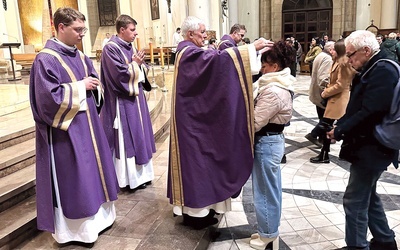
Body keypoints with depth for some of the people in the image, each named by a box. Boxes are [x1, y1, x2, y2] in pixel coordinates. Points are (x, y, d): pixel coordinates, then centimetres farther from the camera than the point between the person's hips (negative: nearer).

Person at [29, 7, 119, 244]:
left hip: (87, 124, 8)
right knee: (71, 178, 2)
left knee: (92, 170, 16)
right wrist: (80, 87, -16)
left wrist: (94, 85, -7)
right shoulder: (46, 59, -15)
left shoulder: (79, 56, 8)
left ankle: (95, 217, 33)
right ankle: (74, 228, 19)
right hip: (65, 129, -8)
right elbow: (49, 97, -22)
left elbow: (94, 83, 16)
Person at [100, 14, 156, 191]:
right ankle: (130, 178, 11)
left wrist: (139, 63, -5)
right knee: (126, 138, -1)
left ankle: (140, 173, 27)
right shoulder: (111, 48, -14)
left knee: (138, 135, 14)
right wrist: (135, 64, -12)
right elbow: (120, 74, -22)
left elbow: (140, 71, 14)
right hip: (123, 101, -9)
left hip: (135, 97, 9)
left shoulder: (130, 47, 11)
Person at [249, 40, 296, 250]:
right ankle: (269, 229, 35)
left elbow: (254, 122, -22)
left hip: (266, 142, -10)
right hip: (272, 139, 10)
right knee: (271, 188, 19)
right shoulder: (279, 85, 8)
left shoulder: (274, 91, -24)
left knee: (265, 189, 5)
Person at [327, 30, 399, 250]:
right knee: (367, 195, 21)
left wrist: (340, 131, -18)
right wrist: (339, 125, 0)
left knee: (354, 200, -2)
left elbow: (371, 112, -27)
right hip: (367, 145, 10)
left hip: (371, 148, -10)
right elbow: (357, 107, 15)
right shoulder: (372, 69, 12)